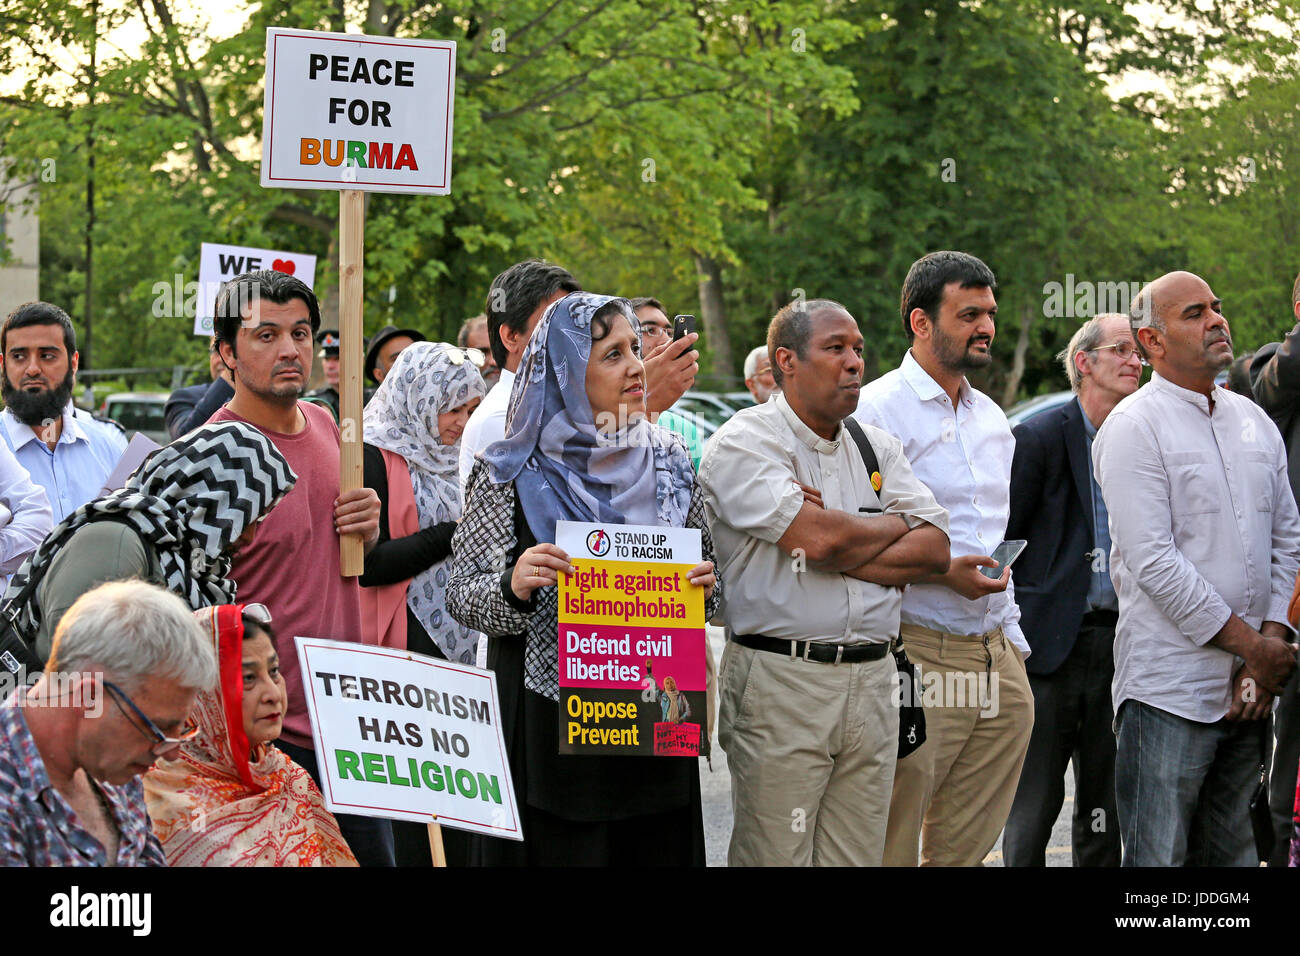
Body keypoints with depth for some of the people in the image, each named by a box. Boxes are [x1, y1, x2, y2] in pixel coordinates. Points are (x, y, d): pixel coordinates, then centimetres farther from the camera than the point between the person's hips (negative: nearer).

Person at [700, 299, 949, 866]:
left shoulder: (876, 447, 17)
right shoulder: (743, 442, -3)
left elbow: (935, 548, 6)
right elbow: (817, 537, -17)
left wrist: (841, 551, -8)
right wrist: (895, 527, 3)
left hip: (871, 683, 6)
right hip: (781, 679, -5)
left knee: (857, 858, 6)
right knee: (775, 859, -6)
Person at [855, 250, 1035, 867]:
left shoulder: (992, 418, 18)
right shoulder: (878, 410, -8)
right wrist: (940, 571, -20)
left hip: (998, 663, 7)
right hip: (919, 657, -7)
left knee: (965, 849, 9)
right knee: (889, 846, -6)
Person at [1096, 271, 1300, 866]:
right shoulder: (1134, 427, -7)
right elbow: (1153, 562, -15)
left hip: (1249, 690, 7)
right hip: (1168, 687, -7)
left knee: (1232, 855, 12)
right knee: (1158, 859, -5)